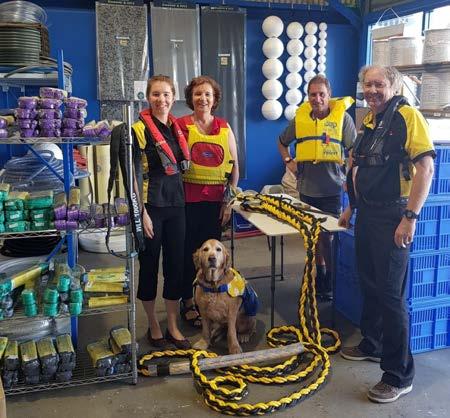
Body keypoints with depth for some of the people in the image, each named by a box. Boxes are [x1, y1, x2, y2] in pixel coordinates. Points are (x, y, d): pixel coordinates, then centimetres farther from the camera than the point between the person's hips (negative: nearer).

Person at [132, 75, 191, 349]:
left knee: (176, 263, 9)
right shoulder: (139, 129, -8)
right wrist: (142, 213, -15)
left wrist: (184, 199, 13)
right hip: (151, 205, -5)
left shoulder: (177, 128, 10)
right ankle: (153, 325, 22)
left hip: (176, 204, 6)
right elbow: (135, 174, -11)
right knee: (150, 264, 6)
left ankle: (173, 326, 21)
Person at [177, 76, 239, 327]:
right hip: (188, 199, -3)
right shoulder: (181, 125, -2)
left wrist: (228, 201, 3)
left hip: (216, 200, 3)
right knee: (188, 251, 6)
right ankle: (188, 302, 21)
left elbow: (235, 168, 8)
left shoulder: (224, 128, 6)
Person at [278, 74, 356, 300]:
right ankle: (318, 275, 33)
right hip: (307, 188, 4)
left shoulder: (342, 117, -5)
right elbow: (282, 142, 21)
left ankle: (330, 283, 15)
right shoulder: (300, 118, 5)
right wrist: (288, 161, 9)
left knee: (327, 237, -2)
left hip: (331, 190, -4)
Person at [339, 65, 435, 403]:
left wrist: (410, 217, -23)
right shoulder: (368, 122, 13)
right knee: (369, 284, 18)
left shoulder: (407, 115, -12)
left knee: (391, 294, -4)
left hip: (393, 217, -8)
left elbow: (425, 168, -19)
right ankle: (371, 345, 38)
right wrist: (351, 208, 21)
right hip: (367, 214, 8)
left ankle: (399, 376, 10)